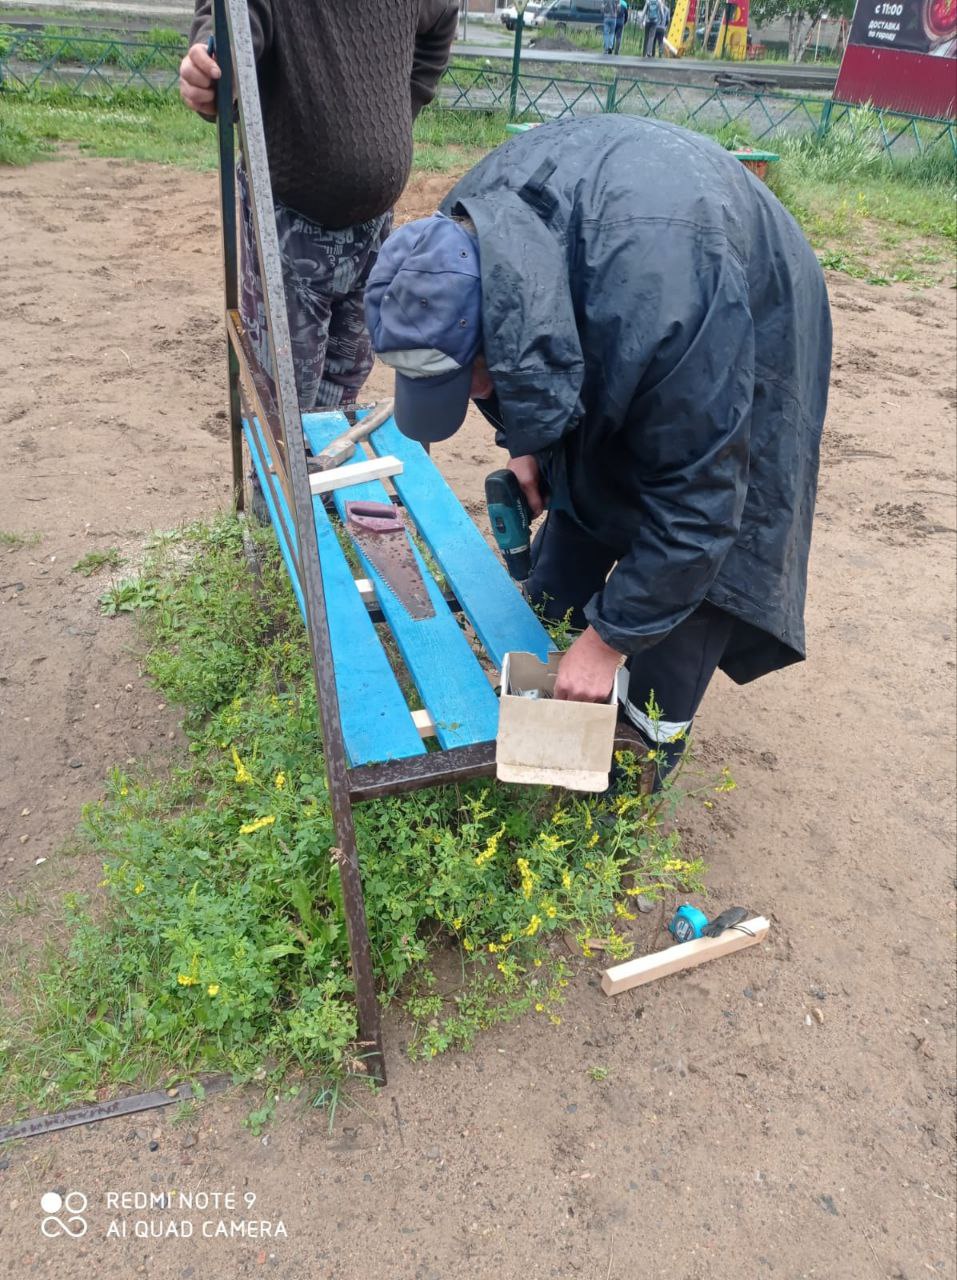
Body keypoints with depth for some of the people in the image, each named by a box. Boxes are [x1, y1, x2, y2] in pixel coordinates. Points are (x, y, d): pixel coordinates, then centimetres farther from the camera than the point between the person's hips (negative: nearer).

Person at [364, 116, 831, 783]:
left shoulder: (661, 304, -47)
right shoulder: (465, 240, -25)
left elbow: (697, 500, -37)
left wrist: (612, 636, -30)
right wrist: (520, 440, -7)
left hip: (740, 347, -6)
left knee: (700, 553, -5)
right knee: (578, 489, 10)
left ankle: (641, 767, 12)